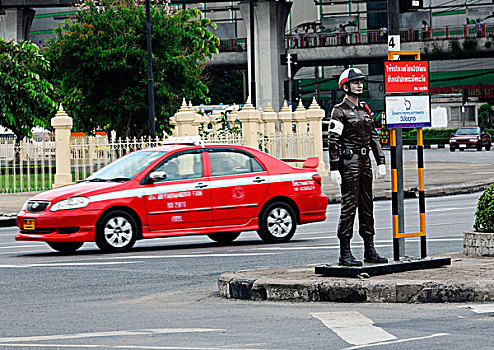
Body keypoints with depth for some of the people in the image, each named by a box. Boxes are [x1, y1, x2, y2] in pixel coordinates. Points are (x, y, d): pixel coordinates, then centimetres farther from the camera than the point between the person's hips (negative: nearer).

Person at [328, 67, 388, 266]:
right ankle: (345, 253, -5)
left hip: (364, 161, 7)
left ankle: (369, 250, 13)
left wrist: (381, 163, 11)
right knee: (349, 205, -8)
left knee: (367, 205, 9)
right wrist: (334, 169, -18)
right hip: (348, 162, -7)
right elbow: (333, 141, -12)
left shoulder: (365, 110, 15)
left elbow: (374, 137, 18)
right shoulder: (340, 111, -7)